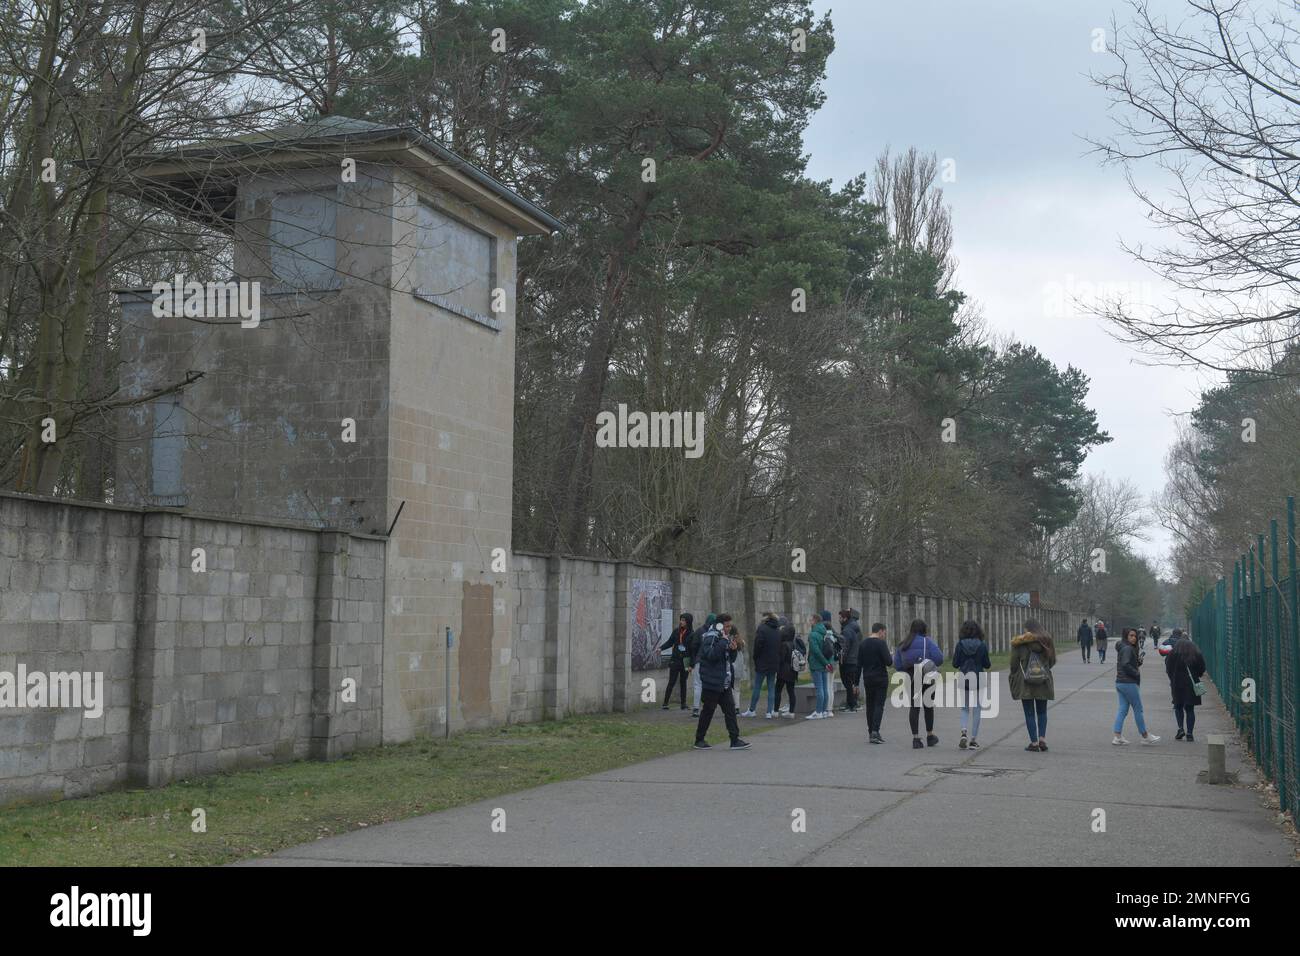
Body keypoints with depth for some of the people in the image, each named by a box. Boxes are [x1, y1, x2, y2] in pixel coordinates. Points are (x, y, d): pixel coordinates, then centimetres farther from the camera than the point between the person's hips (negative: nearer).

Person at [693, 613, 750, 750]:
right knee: (708, 710, 1)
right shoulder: (709, 638, -12)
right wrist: (724, 641, -25)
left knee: (730, 709, 3)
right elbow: (711, 655, -28)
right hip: (712, 682, -8)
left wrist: (734, 650, 0)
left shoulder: (725, 638, 16)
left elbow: (731, 659, 20)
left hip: (725, 683, 8)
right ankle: (699, 740, 12)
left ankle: (735, 740, 4)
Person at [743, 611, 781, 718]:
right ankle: (769, 712, 5)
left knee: (757, 687, 4)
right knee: (771, 688, 7)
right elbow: (780, 647, 8)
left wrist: (755, 660, -2)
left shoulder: (762, 629, -12)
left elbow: (757, 646, -14)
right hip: (774, 664, 5)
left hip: (762, 664, -5)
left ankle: (751, 710, 11)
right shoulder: (778, 631, 6)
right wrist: (777, 661, 11)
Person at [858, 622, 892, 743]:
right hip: (881, 679, -5)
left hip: (867, 679, 5)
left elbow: (859, 664, 8)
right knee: (879, 705, -5)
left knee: (869, 705, 11)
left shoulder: (862, 644, 8)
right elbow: (888, 661, -17)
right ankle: (875, 731, -18)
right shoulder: (881, 643, -10)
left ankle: (871, 733, 12)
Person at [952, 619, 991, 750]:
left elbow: (955, 664, -4)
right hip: (978, 680, -1)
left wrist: (954, 654, 14)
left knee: (965, 708, 14)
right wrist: (990, 665, 20)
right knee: (976, 709, 9)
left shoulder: (960, 645, -5)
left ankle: (963, 733, -10)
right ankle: (973, 740, 8)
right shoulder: (982, 646, -6)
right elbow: (987, 665, -2)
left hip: (964, 680, 1)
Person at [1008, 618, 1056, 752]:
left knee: (1029, 713, 6)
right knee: (1042, 712, 17)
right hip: (1043, 683, 3)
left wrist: (1011, 674, 17)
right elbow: (1052, 661, 9)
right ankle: (1042, 739, 3)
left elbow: (1013, 664, -3)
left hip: (1025, 684, -3)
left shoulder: (1019, 644, -8)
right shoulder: (1047, 641, 0)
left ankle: (1034, 742, 4)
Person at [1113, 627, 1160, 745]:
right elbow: (1126, 665, -25)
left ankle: (1118, 737, 2)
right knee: (1138, 709, 2)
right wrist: (1137, 673, -13)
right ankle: (1145, 736, 11)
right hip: (1129, 683, -9)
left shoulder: (1123, 648, 16)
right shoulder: (1128, 649, -15)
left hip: (1120, 683, 9)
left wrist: (1139, 661, 1)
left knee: (1122, 709, 7)